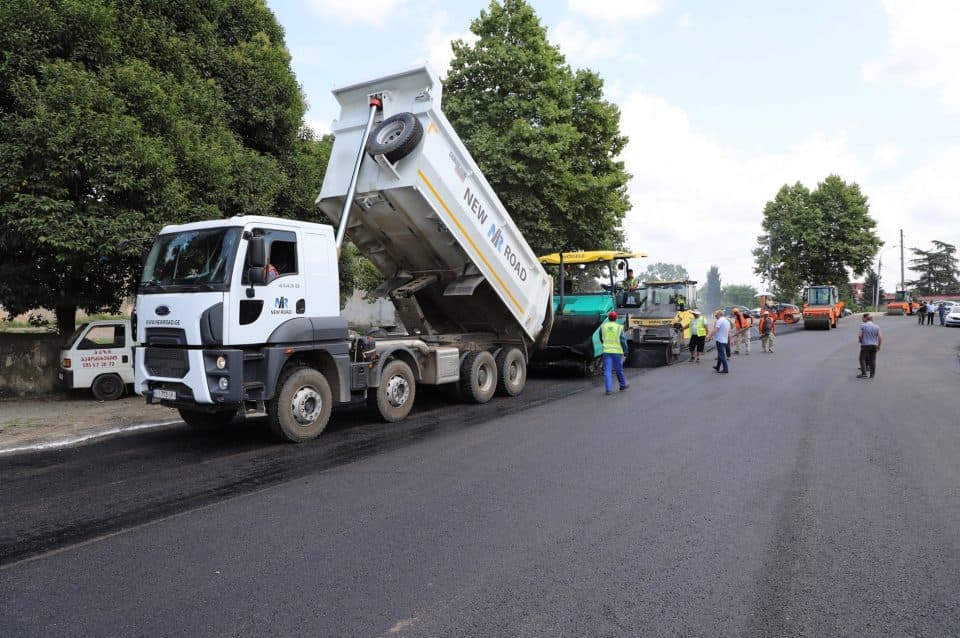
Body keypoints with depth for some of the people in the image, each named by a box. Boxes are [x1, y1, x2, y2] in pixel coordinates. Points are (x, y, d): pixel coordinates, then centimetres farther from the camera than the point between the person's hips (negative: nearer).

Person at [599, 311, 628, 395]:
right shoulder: (619, 327, -7)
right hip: (617, 351, -1)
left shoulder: (603, 326, 1)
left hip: (606, 351, 1)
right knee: (619, 369, 14)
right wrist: (625, 350, 6)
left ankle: (609, 389, -9)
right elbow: (623, 340, -8)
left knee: (607, 371, -1)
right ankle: (623, 385, 32)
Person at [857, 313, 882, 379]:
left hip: (865, 344, -4)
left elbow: (860, 335, -10)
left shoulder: (863, 326, -6)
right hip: (874, 345, 4)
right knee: (873, 360, 10)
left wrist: (860, 340, 10)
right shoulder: (876, 327, 3)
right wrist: (878, 346, 9)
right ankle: (872, 374, 14)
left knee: (862, 359, 5)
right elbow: (880, 337, 0)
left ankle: (864, 373, -3)